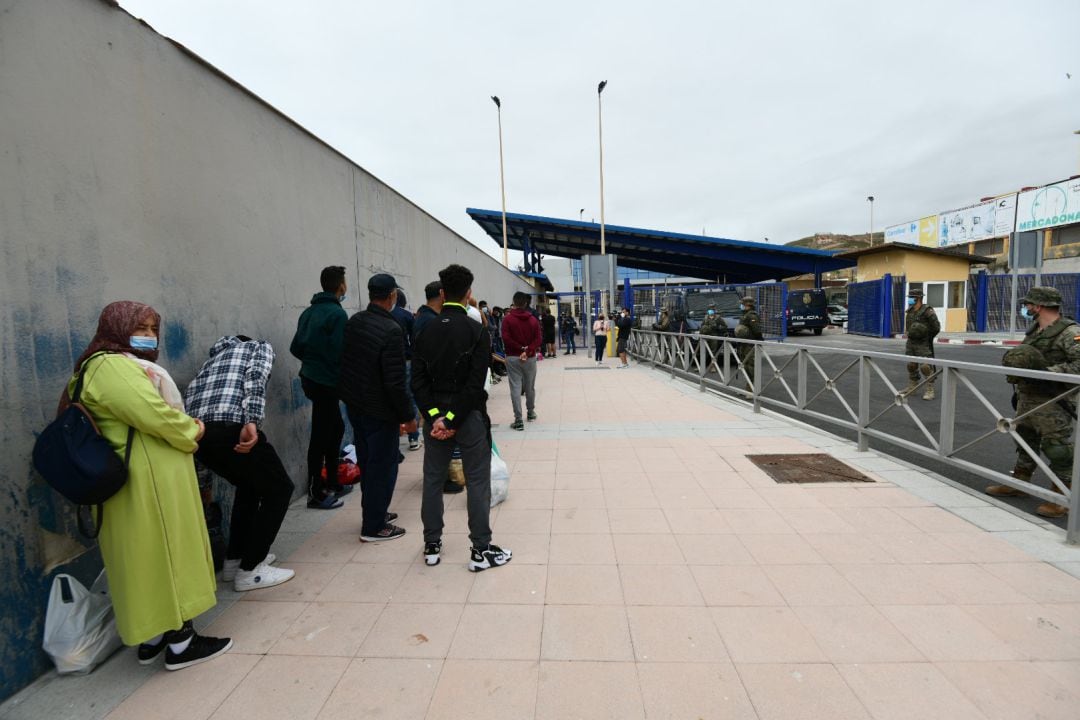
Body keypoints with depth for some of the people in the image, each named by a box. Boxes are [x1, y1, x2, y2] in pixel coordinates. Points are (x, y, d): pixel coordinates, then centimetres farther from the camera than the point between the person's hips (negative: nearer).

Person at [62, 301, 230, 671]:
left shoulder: (128, 365, 19)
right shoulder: (111, 365, -15)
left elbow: (153, 414, 17)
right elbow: (155, 415, -24)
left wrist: (187, 427, -1)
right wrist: (192, 432, -7)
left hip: (152, 480, 11)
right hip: (148, 484, -11)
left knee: (152, 560, 17)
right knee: (166, 557, -1)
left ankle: (153, 637, 28)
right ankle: (181, 643, 11)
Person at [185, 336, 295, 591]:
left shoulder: (215, 356, 38)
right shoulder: (259, 347, 18)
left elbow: (190, 394, 24)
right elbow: (255, 379, -5)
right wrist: (252, 422, -19)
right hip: (229, 428, -7)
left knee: (249, 485, 29)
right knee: (279, 488, 10)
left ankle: (234, 560, 33)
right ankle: (249, 570, 11)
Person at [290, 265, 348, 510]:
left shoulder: (309, 311, 11)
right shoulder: (337, 313, -14)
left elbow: (295, 347, 11)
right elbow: (339, 352, -20)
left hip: (310, 378, 9)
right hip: (327, 382, -9)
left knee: (336, 427, 19)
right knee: (321, 435, -2)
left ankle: (332, 483, 29)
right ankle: (316, 494, 8)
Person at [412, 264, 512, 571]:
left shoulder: (425, 331, 3)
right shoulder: (477, 331, -10)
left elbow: (418, 381, -5)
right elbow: (475, 383, -17)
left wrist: (435, 416, -9)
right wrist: (453, 419, -14)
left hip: (434, 415, 4)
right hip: (469, 416, -4)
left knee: (433, 480, 15)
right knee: (477, 482, 5)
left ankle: (431, 546, 26)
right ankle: (480, 550, 13)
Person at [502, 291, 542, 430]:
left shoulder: (507, 319, -4)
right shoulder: (533, 320, 5)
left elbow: (506, 338, -13)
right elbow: (538, 339, -4)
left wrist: (521, 348, -7)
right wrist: (527, 351, -14)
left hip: (513, 358, -3)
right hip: (530, 358, 3)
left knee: (515, 388, -3)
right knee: (530, 387, 17)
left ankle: (518, 420, -8)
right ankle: (531, 413, 33)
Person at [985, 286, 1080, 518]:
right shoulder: (1034, 329, 12)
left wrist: (1049, 371, -29)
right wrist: (1013, 359, 7)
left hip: (1053, 403, -9)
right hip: (1027, 398, 9)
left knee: (1059, 449, -2)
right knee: (1024, 440, 19)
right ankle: (1019, 482, 34)